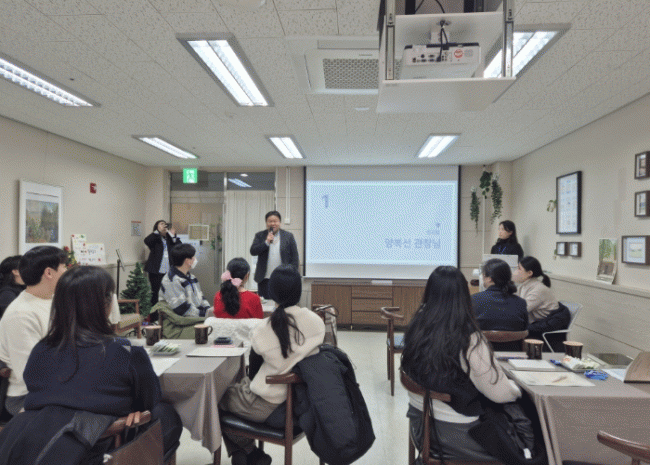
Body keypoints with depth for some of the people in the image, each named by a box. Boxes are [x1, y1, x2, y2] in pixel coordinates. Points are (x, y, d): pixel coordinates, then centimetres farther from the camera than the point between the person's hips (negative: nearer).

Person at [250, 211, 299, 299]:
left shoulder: (288, 236, 5)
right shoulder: (260, 235, 8)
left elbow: (295, 257, 4)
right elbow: (253, 251, -3)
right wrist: (266, 242, -14)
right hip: (264, 279, 1)